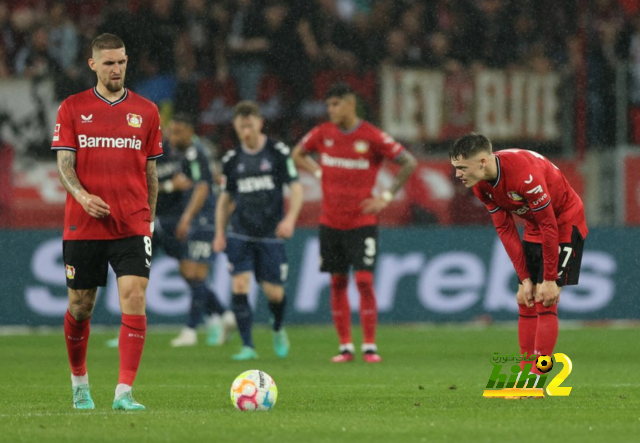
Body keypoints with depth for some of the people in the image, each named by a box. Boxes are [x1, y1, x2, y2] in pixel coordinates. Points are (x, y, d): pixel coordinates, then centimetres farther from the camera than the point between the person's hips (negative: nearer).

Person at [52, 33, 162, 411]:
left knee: (134, 296, -16)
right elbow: (65, 163, -2)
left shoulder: (146, 111, 8)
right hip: (83, 224, 0)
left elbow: (150, 171, 14)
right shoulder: (73, 108, 4)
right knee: (80, 306, 8)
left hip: (132, 224, 0)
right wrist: (82, 196, -21)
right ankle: (79, 381, 32)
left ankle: (124, 393, -17)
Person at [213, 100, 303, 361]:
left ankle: (278, 329, 32)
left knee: (274, 292, -1)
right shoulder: (232, 159, 6)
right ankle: (247, 346, -8)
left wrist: (290, 218, -18)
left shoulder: (278, 152, -3)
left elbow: (296, 188, -3)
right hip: (240, 234, 2)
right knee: (239, 287, -13)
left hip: (271, 234, -2)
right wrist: (219, 233, 8)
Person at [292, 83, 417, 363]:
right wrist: (317, 172, 5)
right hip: (330, 222, 4)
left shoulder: (372, 137, -9)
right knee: (337, 283, 4)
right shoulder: (322, 134, 2)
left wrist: (387, 197, -7)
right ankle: (345, 346, 10)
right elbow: (297, 155, 20)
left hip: (362, 222, -4)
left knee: (364, 280, -10)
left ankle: (369, 346, -3)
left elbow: (409, 163, -4)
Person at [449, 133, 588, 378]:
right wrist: (524, 279, -8)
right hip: (534, 228, 8)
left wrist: (550, 280, -22)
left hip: (565, 225, -8)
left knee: (545, 301, -14)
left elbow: (549, 225, -27)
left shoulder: (524, 173, -34)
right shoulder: (481, 184, -10)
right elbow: (505, 230, -3)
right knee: (526, 301, 4)